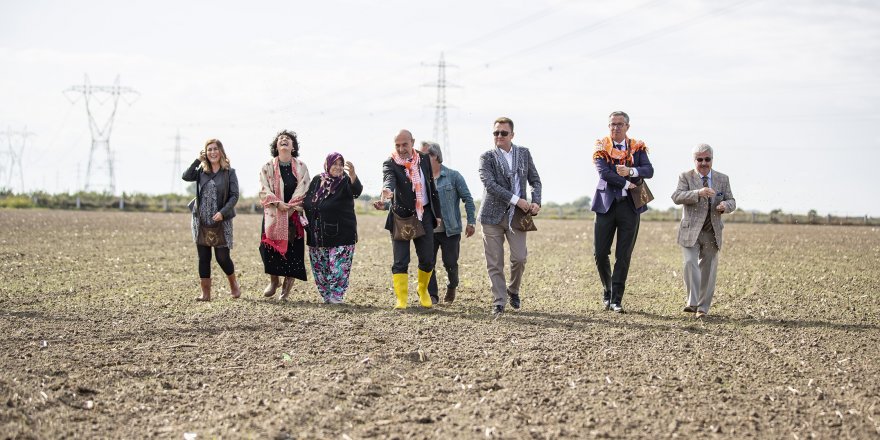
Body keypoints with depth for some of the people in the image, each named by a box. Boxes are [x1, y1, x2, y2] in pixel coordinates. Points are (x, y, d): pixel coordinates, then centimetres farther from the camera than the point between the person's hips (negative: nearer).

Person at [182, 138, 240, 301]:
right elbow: (186, 176, -9)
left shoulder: (229, 172, -1)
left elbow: (234, 196, -6)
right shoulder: (201, 170, 8)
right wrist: (198, 160, -10)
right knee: (203, 257, 4)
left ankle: (234, 285, 23)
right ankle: (206, 293, 8)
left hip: (221, 221, -3)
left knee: (222, 256, -3)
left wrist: (223, 212, -18)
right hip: (201, 221, 3)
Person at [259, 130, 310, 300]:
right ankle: (274, 281, 11)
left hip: (294, 215, 0)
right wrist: (278, 203, -18)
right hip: (272, 214, 0)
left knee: (292, 247, -4)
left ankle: (288, 281, 10)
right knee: (270, 246, -6)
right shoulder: (267, 167, 4)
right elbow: (264, 191, -3)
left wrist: (288, 209, -12)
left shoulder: (301, 167, 4)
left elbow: (302, 192, -2)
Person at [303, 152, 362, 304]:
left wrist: (353, 175, -47)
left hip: (341, 233, -4)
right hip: (317, 234, 4)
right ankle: (326, 296, 20)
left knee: (338, 267, -9)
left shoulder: (346, 181, -5)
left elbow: (356, 191, -28)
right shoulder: (317, 180, 7)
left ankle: (336, 297, -2)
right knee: (319, 267, 9)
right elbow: (307, 202, 17)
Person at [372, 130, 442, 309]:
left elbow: (432, 187, 11)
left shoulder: (423, 159, 5)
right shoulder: (390, 164, -8)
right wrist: (386, 192, -53)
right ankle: (401, 299, 0)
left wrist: (437, 213, 11)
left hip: (424, 215, 3)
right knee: (400, 261, -5)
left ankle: (423, 291, 29)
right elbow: (389, 179, -30)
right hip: (401, 216, -3)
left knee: (427, 260, 5)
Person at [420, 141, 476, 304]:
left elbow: (467, 198, 0)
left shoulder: (453, 176, -3)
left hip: (450, 230, -3)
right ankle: (432, 295, 7)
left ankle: (452, 287, 30)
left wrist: (471, 222, -4)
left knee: (450, 263, 2)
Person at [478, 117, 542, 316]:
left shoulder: (524, 153, 10)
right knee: (494, 263, -1)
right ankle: (499, 302, 8)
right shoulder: (487, 157, -1)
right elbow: (490, 184, -14)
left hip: (517, 215, 2)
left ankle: (513, 290, 19)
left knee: (519, 258, -8)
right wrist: (516, 200, -19)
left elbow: (535, 180, 14)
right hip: (493, 216, -2)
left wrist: (536, 202, -4)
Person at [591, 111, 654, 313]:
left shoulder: (637, 147, 7)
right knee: (600, 253, 0)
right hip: (607, 204, -1)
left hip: (630, 206, 1)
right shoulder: (601, 147, 1)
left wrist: (631, 171, -23)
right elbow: (603, 173, -13)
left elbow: (649, 171, -6)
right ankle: (607, 291, 22)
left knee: (624, 255, 0)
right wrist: (627, 184, -14)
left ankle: (616, 299, 5)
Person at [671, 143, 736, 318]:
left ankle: (703, 307, 15)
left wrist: (725, 205, -14)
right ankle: (692, 302, -15)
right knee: (690, 263, -19)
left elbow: (731, 201, 12)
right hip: (691, 231, -3)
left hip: (712, 232, 3)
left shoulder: (723, 179, 10)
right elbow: (676, 197, -15)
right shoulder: (686, 177, 0)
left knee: (708, 269, 6)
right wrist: (698, 193, -31)